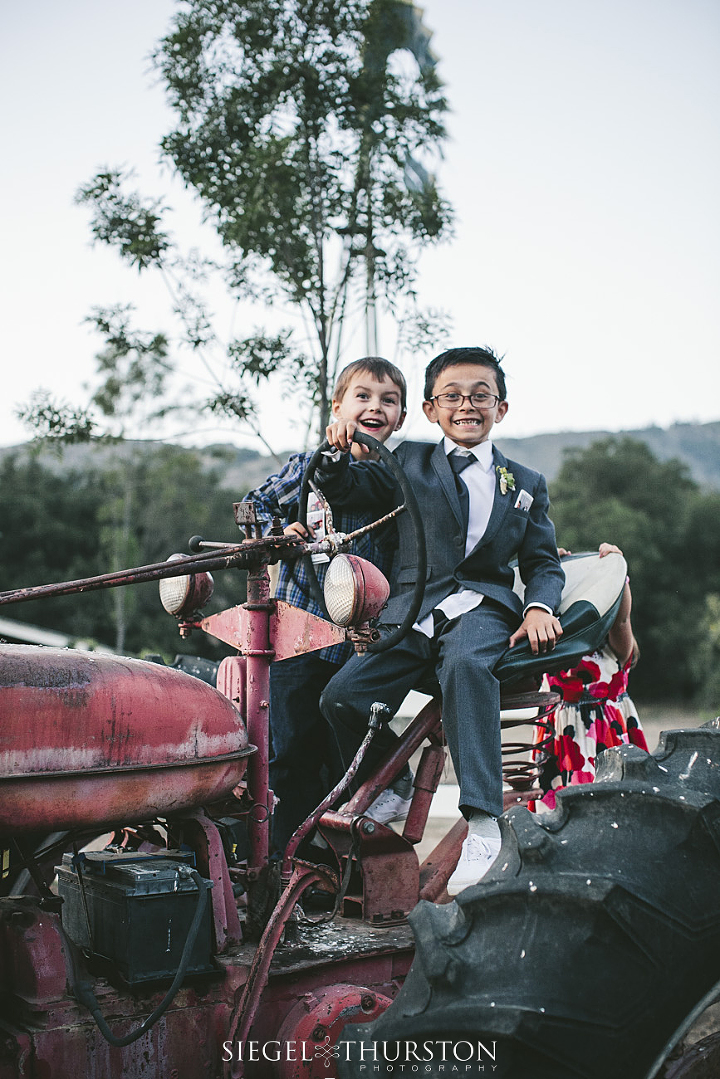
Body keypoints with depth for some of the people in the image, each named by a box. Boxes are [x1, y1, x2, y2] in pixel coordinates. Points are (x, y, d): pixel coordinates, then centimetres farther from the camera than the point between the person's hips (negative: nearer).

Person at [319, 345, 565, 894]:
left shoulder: (527, 485, 19)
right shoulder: (410, 462, 18)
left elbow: (544, 561, 17)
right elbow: (345, 489, 15)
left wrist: (539, 607, -5)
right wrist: (339, 451, -7)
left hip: (484, 606, -1)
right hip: (413, 607, 2)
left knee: (467, 664, -38)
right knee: (342, 696, -20)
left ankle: (482, 822, -37)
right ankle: (392, 790, 9)